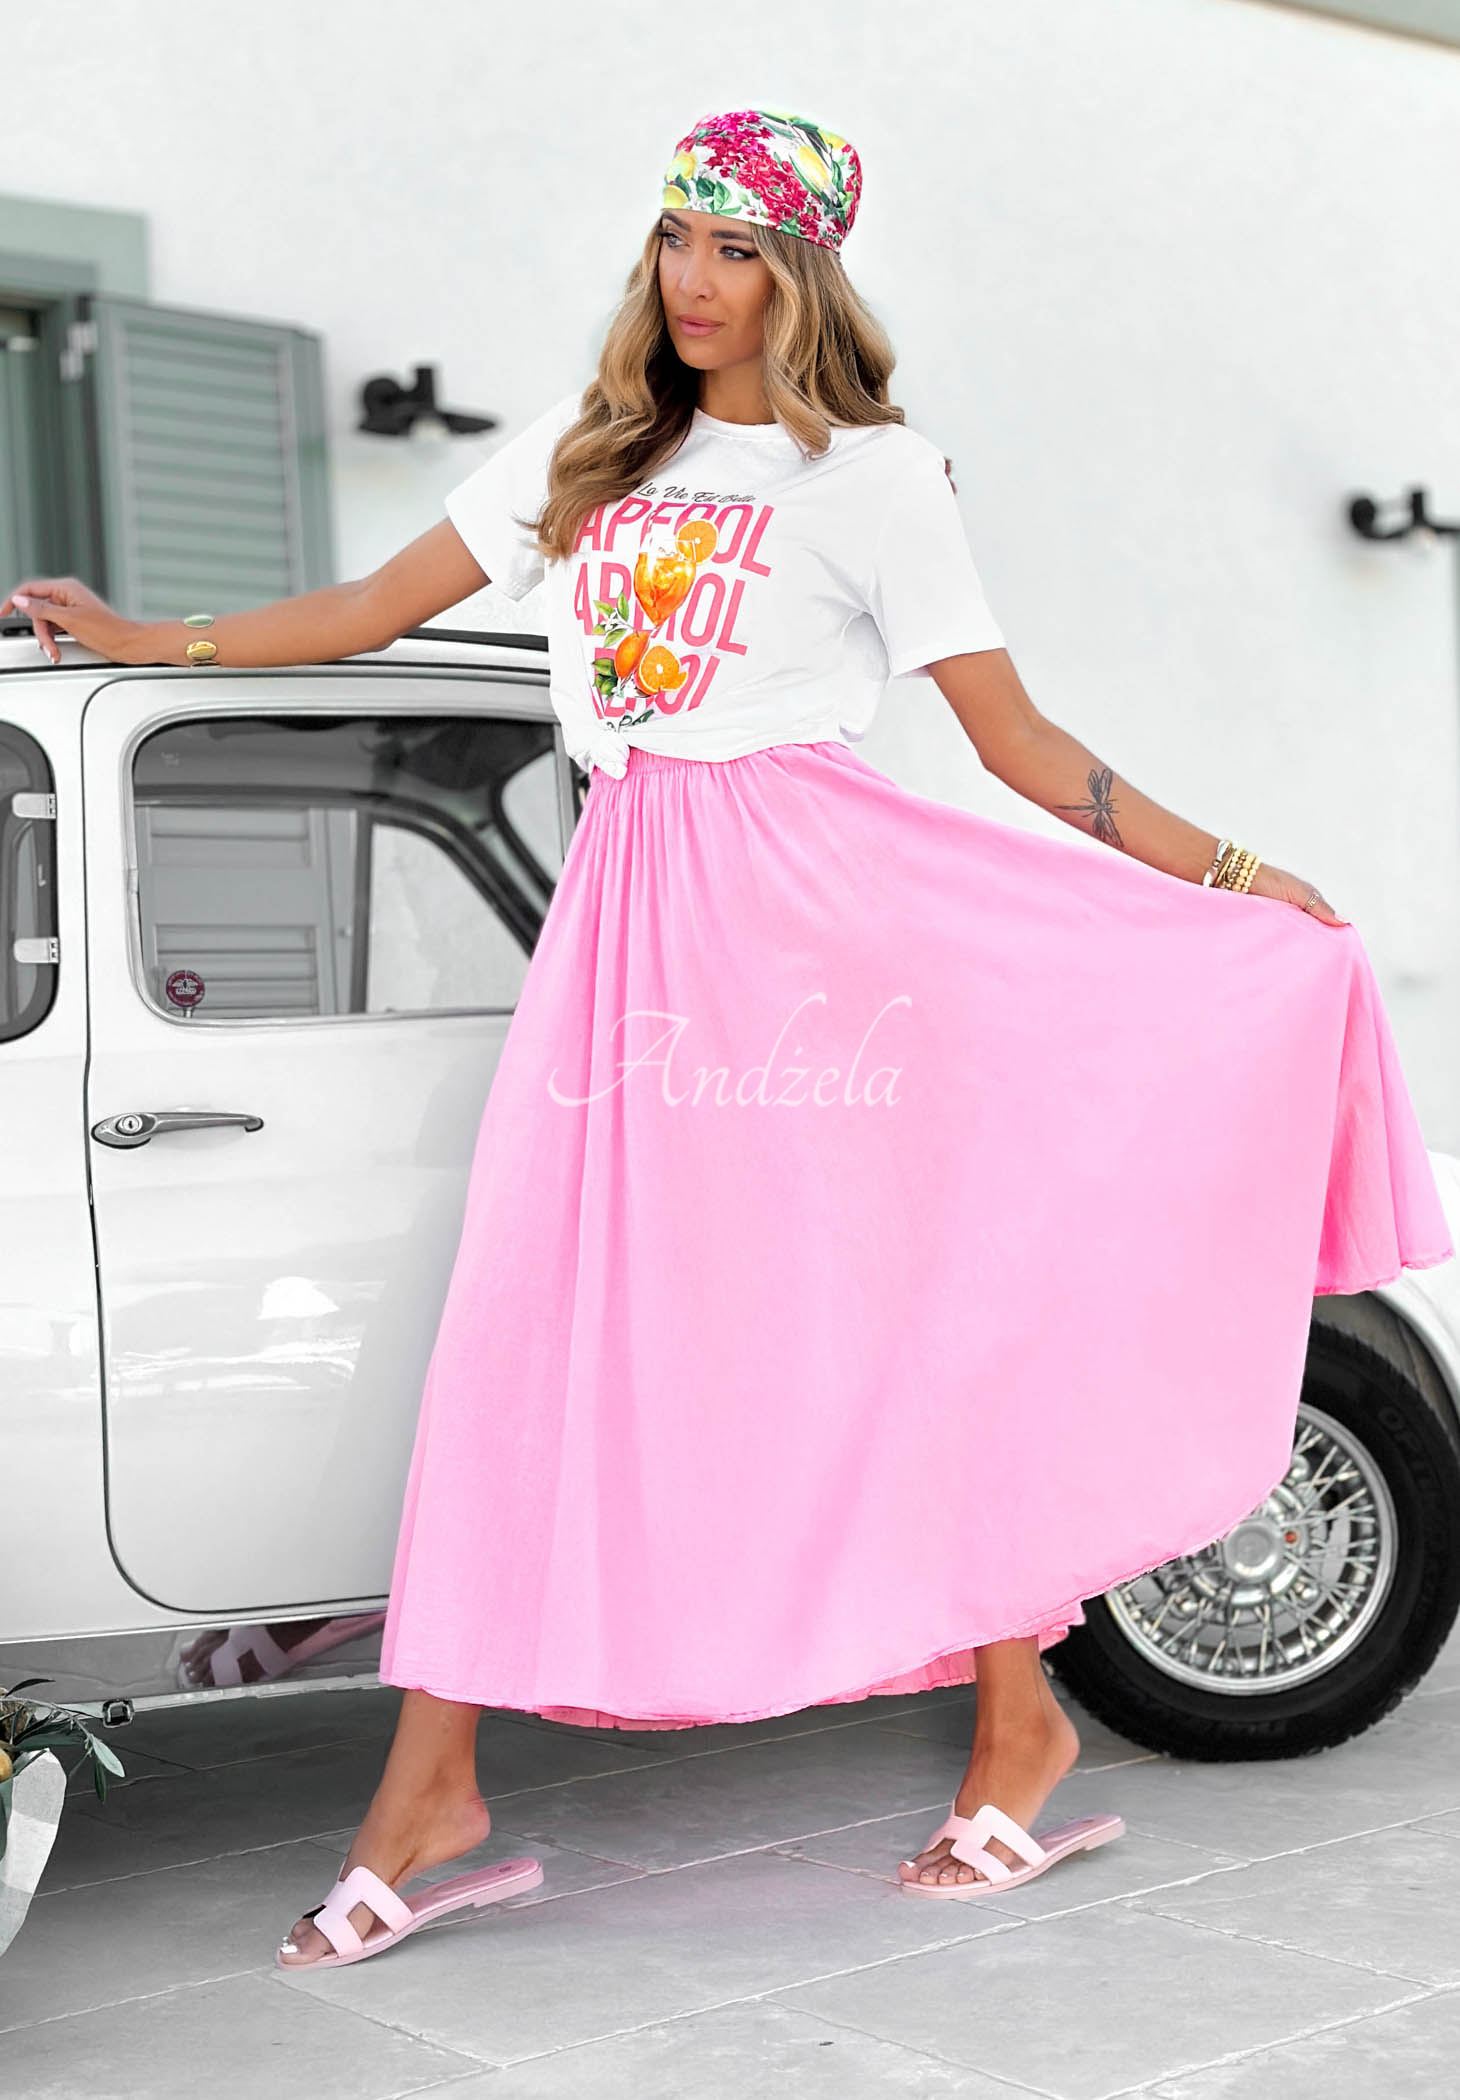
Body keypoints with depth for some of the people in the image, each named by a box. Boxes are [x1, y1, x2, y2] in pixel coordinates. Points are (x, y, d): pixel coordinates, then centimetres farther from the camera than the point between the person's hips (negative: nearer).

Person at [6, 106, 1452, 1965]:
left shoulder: (874, 474, 5)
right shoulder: (585, 452, 18)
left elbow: (1018, 743, 3)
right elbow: (376, 607, 22)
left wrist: (1235, 875, -4)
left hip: (812, 900, -4)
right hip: (624, 908, 4)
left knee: (909, 1315, -1)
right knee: (530, 1320, -2)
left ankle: (1019, 1721, 14)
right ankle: (430, 1788, 3)